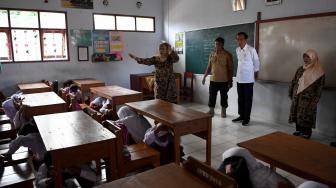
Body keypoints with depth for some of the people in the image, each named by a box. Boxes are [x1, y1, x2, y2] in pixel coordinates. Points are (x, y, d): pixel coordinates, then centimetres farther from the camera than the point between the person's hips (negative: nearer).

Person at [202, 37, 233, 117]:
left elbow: (230, 69, -6)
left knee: (224, 97, 8)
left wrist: (230, 81, -9)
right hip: (213, 80, 3)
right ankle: (211, 111, 18)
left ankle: (223, 111, 24)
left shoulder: (227, 55, -7)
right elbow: (209, 67, 13)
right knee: (211, 96, 5)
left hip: (224, 81, -3)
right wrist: (204, 77, 7)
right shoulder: (212, 54, 6)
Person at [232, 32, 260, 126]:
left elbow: (256, 62, 0)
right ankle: (241, 116, 25)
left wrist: (256, 73, 8)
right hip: (239, 78, 6)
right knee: (240, 98, 13)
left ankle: (247, 118, 12)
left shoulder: (251, 50, -12)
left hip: (248, 78, -5)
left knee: (248, 99, 3)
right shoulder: (237, 50, 5)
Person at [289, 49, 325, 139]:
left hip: (308, 99, -5)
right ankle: (299, 130, 25)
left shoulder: (319, 72, -8)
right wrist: (291, 93, 9)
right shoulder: (301, 69, 8)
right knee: (297, 113, 10)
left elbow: (319, 87, -10)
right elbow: (294, 81, 12)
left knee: (306, 115, 0)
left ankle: (306, 133, 14)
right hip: (297, 97, 5)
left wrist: (315, 101, -14)